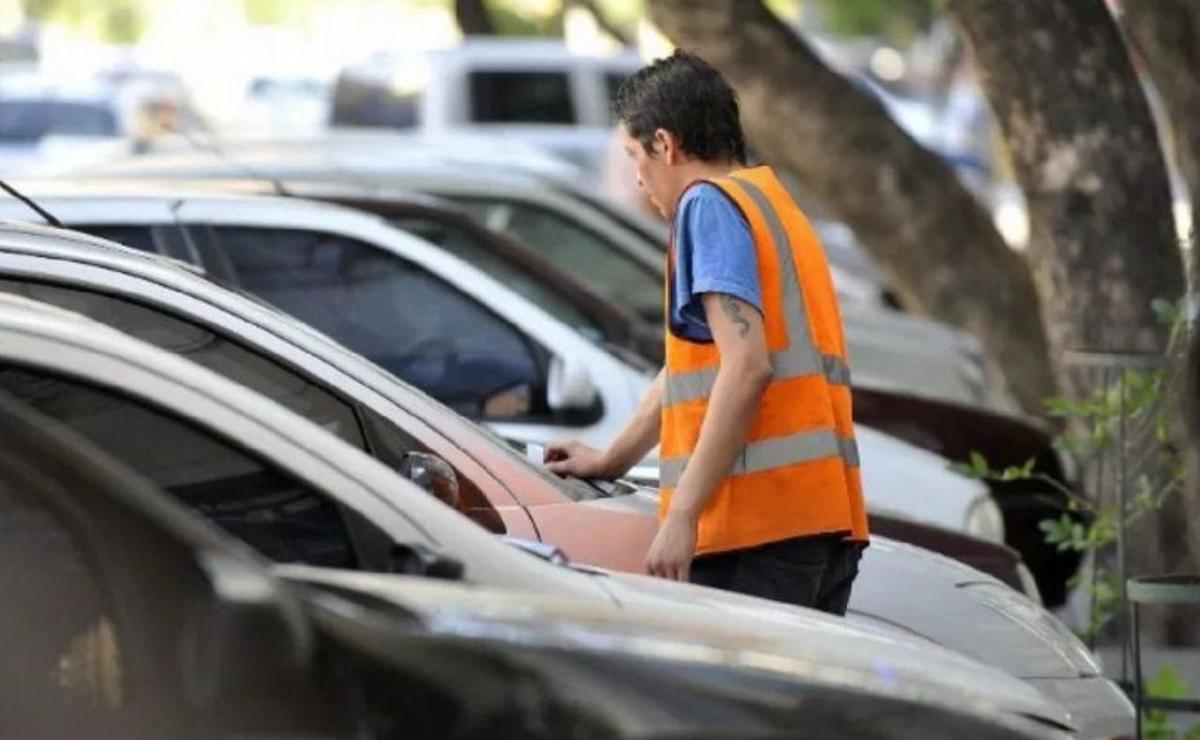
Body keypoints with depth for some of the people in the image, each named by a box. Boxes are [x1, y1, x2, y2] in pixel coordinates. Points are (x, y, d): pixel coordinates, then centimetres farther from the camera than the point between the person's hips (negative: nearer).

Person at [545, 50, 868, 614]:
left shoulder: (710, 203, -4)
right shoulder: (775, 206, 25)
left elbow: (747, 367, -17)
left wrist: (682, 513, -19)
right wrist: (612, 459, 47)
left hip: (759, 522, -9)